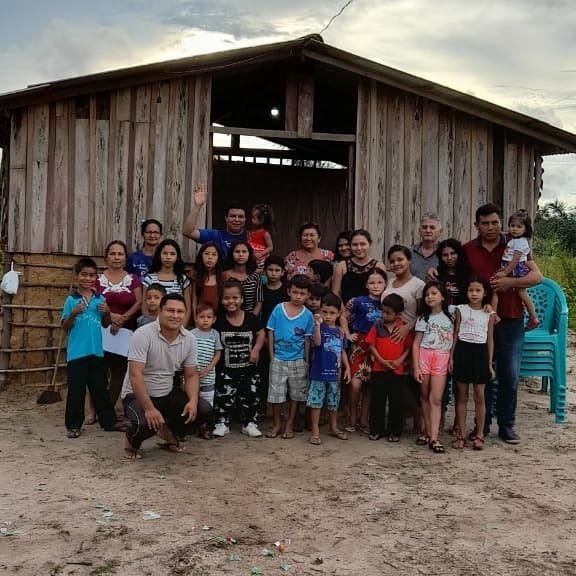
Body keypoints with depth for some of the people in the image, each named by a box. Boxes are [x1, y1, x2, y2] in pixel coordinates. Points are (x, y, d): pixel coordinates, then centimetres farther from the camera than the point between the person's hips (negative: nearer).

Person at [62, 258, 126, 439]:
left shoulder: (100, 299, 6)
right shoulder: (71, 300, -5)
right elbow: (65, 327, -4)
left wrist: (107, 313, -6)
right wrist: (74, 313, -21)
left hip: (96, 351, 3)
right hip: (77, 353, -3)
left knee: (100, 388, 13)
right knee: (76, 390, 3)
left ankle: (109, 421, 22)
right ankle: (73, 425, 15)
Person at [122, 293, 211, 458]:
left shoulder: (189, 339, -3)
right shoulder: (143, 335, -21)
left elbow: (191, 375, 2)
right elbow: (135, 374, -26)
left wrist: (193, 401, -17)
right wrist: (149, 408, -32)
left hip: (168, 393, 5)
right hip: (137, 395, -5)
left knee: (203, 409, -13)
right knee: (145, 424, -34)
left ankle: (170, 432, 17)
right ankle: (132, 441, 6)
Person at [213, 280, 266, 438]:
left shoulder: (251, 318, -6)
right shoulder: (219, 321, -7)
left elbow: (261, 334, 2)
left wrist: (256, 349, -12)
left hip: (248, 367, 1)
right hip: (226, 368, -1)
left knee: (250, 396, 8)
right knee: (224, 396, 2)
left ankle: (249, 423, 23)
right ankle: (222, 423, 18)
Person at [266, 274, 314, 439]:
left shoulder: (308, 315, -4)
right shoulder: (278, 309, -5)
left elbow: (307, 340, 0)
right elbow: (271, 333, -1)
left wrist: (306, 361, -1)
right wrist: (271, 356, -3)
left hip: (298, 361, 1)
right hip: (278, 359, -1)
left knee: (296, 394, 10)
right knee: (275, 393, 5)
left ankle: (289, 425, 23)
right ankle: (276, 424, 22)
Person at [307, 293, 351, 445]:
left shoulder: (340, 331, 6)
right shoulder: (319, 327, -9)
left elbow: (342, 351, 14)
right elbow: (317, 342, -28)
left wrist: (347, 367, 7)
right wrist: (317, 324, -40)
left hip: (334, 373, 5)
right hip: (319, 372, -5)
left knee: (333, 403, 17)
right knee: (316, 402, 0)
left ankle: (333, 428, 34)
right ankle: (315, 432, 9)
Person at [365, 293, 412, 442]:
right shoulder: (377, 326, 0)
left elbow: (408, 347, 0)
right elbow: (372, 345, 0)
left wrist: (400, 360, -13)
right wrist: (382, 361, -10)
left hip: (397, 370, -1)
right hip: (378, 369, 1)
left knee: (396, 401, 7)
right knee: (377, 401, 8)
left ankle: (395, 431, 18)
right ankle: (376, 430, 19)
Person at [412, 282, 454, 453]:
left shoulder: (450, 316, 9)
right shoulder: (423, 318, 5)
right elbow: (416, 343, 1)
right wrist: (416, 367, -6)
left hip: (442, 359, 0)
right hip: (424, 356, 0)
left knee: (436, 399, -5)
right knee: (425, 397, 6)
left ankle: (434, 438, -7)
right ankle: (427, 431, 17)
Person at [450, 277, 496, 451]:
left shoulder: (489, 314, 4)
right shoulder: (460, 309, 4)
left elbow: (490, 339, 6)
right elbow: (455, 334, 5)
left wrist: (490, 363, 3)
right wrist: (451, 356, -1)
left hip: (480, 353, 0)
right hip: (462, 351, 0)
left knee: (479, 396, 1)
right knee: (462, 396, 6)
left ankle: (479, 435, 12)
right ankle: (461, 434, 13)